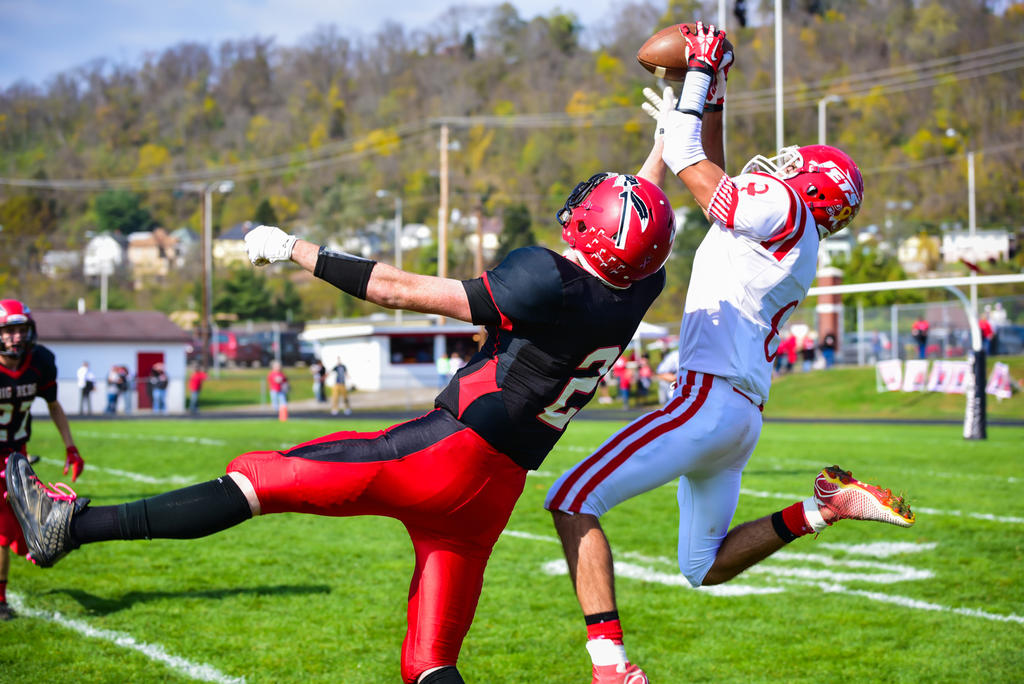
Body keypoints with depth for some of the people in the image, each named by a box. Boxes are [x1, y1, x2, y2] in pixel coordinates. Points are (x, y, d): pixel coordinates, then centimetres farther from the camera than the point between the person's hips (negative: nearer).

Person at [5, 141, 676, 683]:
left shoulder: (549, 282, -14)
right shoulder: (635, 294, 6)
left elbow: (401, 289, -10)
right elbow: (638, 227, 29)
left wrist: (296, 249, -2)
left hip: (449, 451, -7)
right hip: (497, 488, 7)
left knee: (268, 478, -5)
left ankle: (71, 525, -4)